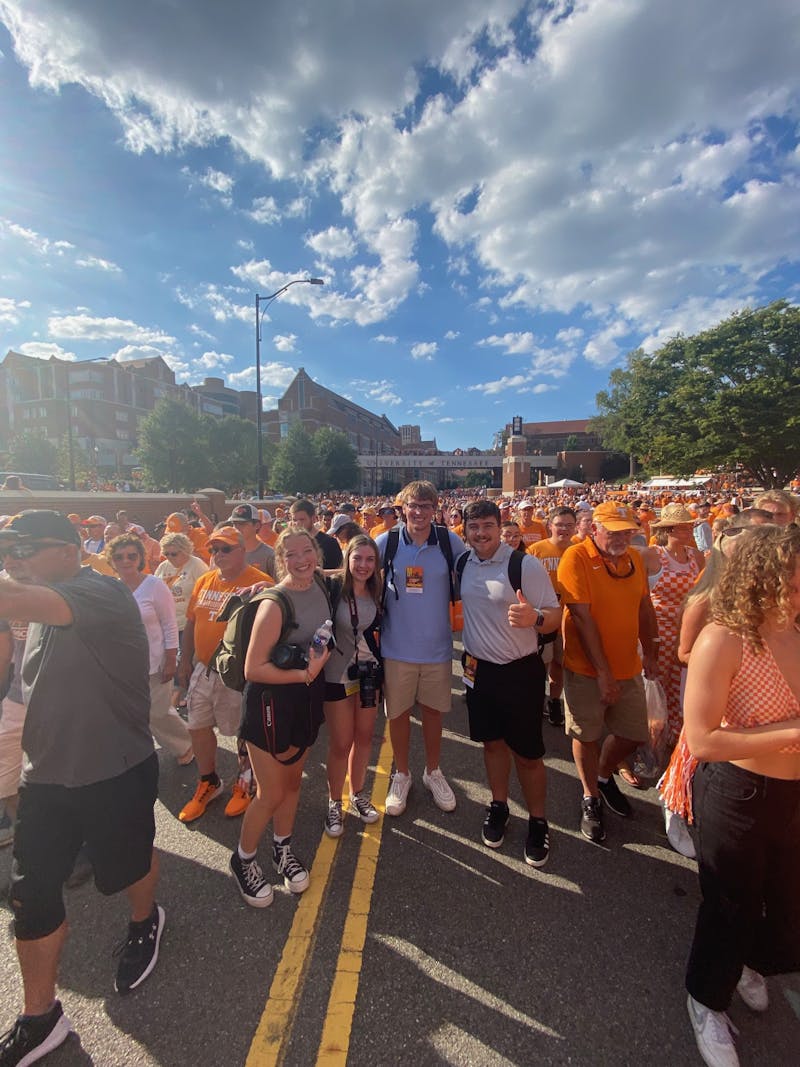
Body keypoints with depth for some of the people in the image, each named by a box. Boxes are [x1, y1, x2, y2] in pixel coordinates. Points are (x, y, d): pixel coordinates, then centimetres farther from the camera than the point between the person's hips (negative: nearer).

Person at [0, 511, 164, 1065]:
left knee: (129, 865, 18)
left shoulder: (103, 593, -22)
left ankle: (145, 922, 50)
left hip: (116, 775, -7)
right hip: (45, 775, 7)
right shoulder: (47, 604, 7)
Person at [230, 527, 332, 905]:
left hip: (307, 699, 6)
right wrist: (305, 674, -24)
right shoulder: (274, 603, -25)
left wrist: (321, 659, 1)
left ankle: (282, 849, 46)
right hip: (271, 702, -6)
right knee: (271, 794, 8)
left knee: (293, 780, 22)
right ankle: (243, 859, 36)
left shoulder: (321, 585, -5)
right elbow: (253, 669, -23)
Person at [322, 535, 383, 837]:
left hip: (369, 670, 4)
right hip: (337, 673, -4)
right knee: (341, 742, 7)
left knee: (364, 736, 16)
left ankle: (358, 794, 37)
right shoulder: (333, 587, -17)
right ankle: (334, 803, 29)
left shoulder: (377, 592, -2)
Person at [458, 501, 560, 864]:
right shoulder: (462, 563, -1)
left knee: (527, 752, 8)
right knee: (492, 741, 19)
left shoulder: (526, 565, -16)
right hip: (479, 667, 4)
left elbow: (555, 616, -15)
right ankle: (498, 806, 41)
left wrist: (534, 618, -36)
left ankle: (538, 821, 31)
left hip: (520, 670, -4)